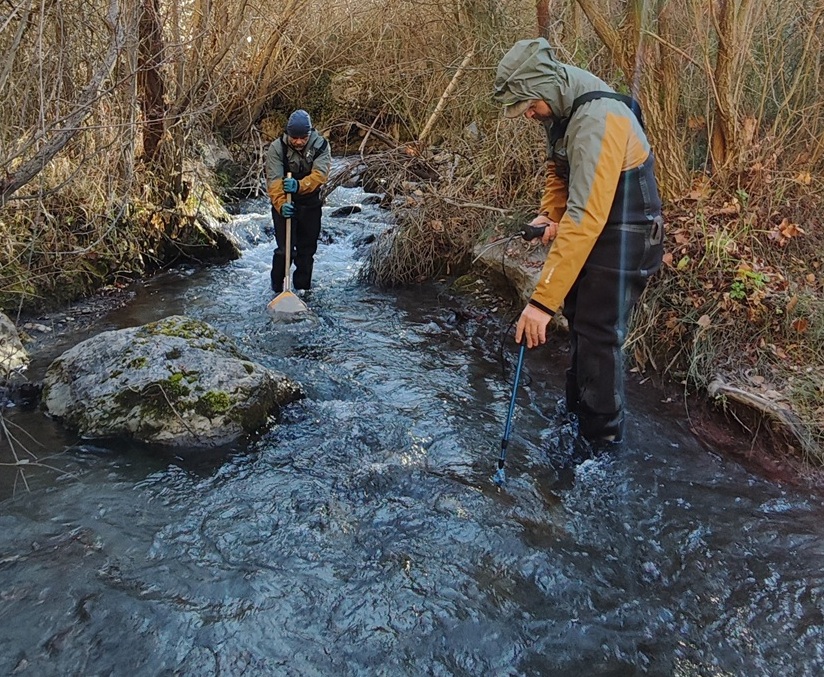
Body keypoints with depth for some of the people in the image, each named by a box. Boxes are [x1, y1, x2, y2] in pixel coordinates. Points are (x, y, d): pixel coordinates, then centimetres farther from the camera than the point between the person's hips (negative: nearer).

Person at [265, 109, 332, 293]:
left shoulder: (321, 146, -12)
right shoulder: (277, 148, -15)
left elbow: (320, 174, -25)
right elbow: (273, 180, -24)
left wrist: (299, 185, -43)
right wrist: (281, 204, -41)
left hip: (310, 205, 2)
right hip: (284, 205, -2)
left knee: (307, 250, 12)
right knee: (285, 249, -9)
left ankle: (303, 289, 28)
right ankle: (278, 289, 6)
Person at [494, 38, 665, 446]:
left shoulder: (597, 121, -32)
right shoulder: (560, 110, -1)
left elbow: (585, 219, -39)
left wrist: (543, 300, -41)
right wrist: (551, 213, -4)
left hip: (624, 242, -10)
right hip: (592, 234, 10)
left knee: (599, 338, -5)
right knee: (578, 322, 20)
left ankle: (603, 439, 13)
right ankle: (576, 410, 39)